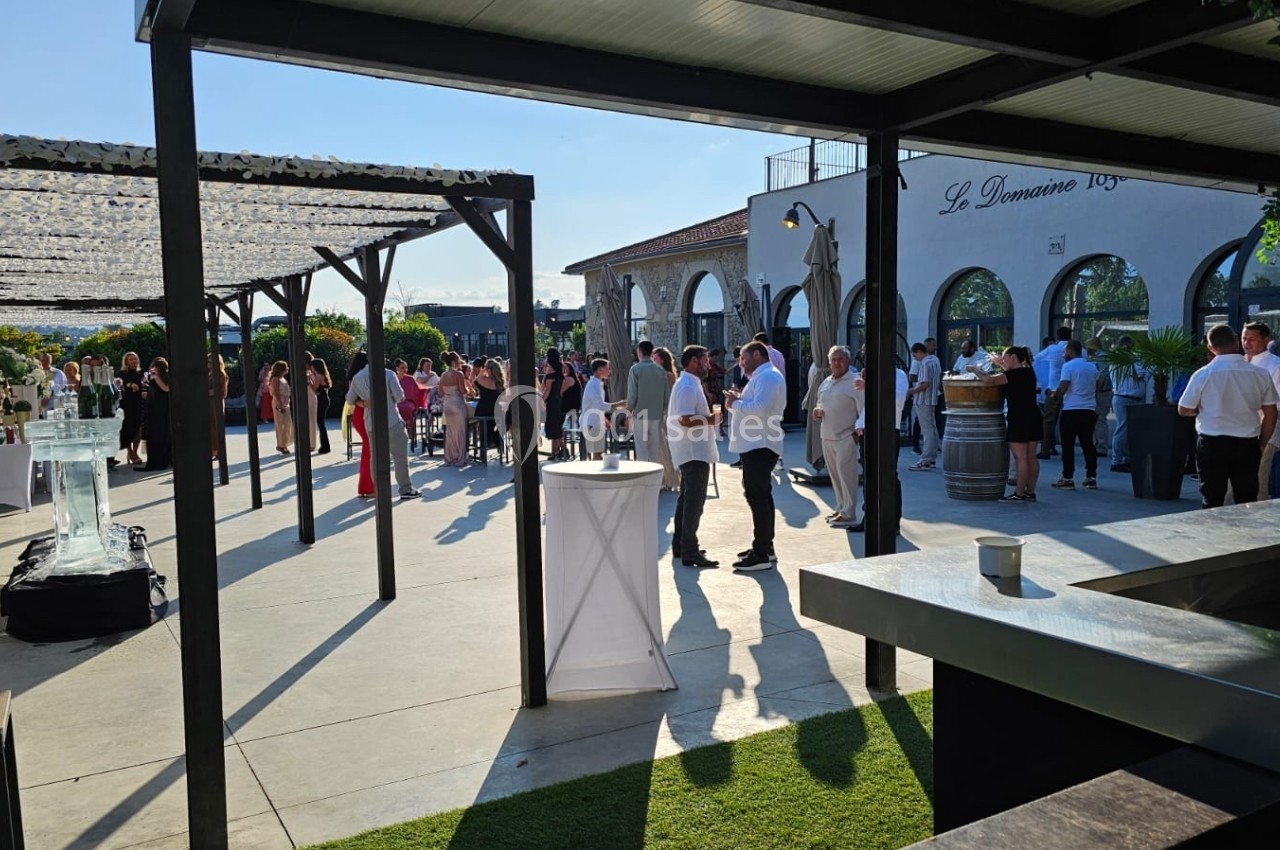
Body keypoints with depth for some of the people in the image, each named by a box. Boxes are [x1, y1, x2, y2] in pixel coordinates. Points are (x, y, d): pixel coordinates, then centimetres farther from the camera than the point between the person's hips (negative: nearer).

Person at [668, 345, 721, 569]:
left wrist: (706, 416, 11)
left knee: (687, 498, 17)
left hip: (692, 451, 11)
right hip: (694, 452, -11)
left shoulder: (688, 384, 16)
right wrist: (710, 420, -17)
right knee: (695, 500, -8)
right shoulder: (688, 387, -18)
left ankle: (680, 545, 26)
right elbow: (685, 420, -26)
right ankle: (690, 552, -4)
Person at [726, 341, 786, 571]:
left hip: (760, 446, -12)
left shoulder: (767, 376, -15)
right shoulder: (763, 376, 21)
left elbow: (760, 409, -27)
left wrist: (736, 403, -14)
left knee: (757, 496, -10)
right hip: (758, 445, 12)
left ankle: (761, 555, -8)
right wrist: (739, 400, 7)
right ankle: (765, 547, 27)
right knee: (761, 496, 17)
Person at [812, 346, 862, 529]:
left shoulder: (854, 382, -8)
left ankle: (849, 514, -3)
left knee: (846, 475, -8)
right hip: (827, 437, 7)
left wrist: (857, 432, -15)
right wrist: (817, 411, 2)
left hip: (846, 437, -7)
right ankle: (841, 508, 23)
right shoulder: (825, 383, 14)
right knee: (835, 475, 13)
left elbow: (863, 410, -11)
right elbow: (819, 404, 26)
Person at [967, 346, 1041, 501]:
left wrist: (975, 369, -7)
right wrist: (1000, 364, 39)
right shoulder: (1028, 372, 13)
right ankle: (1030, 492, 15)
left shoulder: (1015, 374, -14)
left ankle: (1018, 494, -2)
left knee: (1021, 458, -6)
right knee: (1031, 457, 10)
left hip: (1019, 420, -9)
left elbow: (989, 381, -22)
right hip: (1034, 418, 9)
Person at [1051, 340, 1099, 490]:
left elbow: (1062, 388, -15)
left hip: (1071, 410, -6)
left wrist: (1055, 396, 2)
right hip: (1090, 410, 6)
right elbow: (1096, 389, 20)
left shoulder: (1068, 366, -8)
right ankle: (1091, 477, 12)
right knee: (1088, 444, 11)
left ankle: (1067, 478, -2)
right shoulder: (1092, 367, 12)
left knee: (1068, 445, -1)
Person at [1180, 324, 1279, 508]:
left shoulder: (1203, 374, -9)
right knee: (1248, 502, 9)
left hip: (1211, 444, -2)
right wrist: (1261, 444, 15)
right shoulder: (1260, 374, -2)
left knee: (1212, 501, 6)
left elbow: (1184, 410, 0)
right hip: (1247, 444, 2)